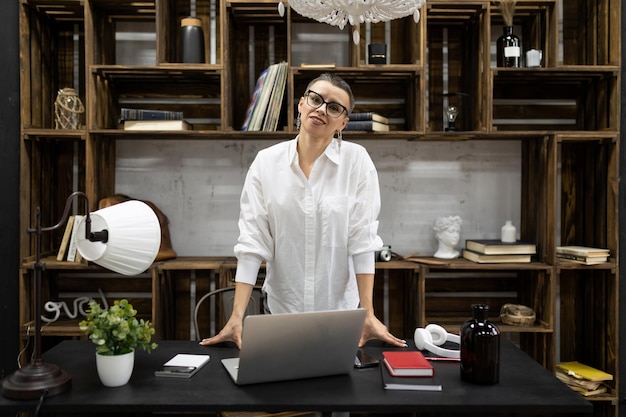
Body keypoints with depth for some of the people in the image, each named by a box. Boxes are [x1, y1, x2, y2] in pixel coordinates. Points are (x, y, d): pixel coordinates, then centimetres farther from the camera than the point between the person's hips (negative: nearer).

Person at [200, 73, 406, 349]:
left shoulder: (356, 160, -8)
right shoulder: (266, 162, -6)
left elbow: (362, 238, -11)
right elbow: (252, 239, -9)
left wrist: (368, 315, -14)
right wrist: (237, 317, -13)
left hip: (342, 309, -1)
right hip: (280, 307, 1)